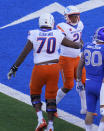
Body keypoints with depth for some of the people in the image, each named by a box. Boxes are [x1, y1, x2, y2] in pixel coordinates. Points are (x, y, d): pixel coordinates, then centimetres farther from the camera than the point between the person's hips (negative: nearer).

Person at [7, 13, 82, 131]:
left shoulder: (34, 35, -6)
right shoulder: (57, 35, -2)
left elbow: (24, 53, -6)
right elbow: (72, 44, 9)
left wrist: (14, 68, 2)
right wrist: (81, 45, 32)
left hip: (40, 68, -1)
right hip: (54, 67, 1)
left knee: (35, 92, 20)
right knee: (51, 97, 11)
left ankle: (41, 120, 4)